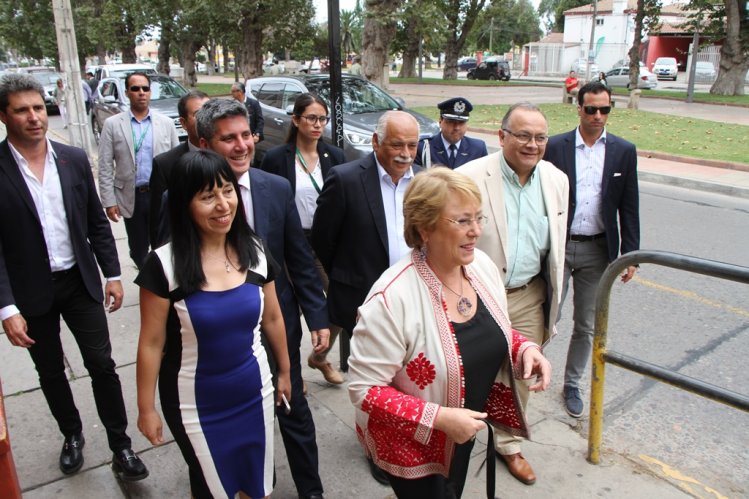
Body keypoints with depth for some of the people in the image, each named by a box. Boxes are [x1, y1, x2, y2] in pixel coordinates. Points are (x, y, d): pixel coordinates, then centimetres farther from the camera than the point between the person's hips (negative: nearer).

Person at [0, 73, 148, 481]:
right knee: (50, 372, 16)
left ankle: (121, 445, 19)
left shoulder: (74, 159, -3)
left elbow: (97, 223, 5)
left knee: (102, 364, 5)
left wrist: (112, 274, 3)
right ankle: (72, 435, 39)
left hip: (80, 281, 2)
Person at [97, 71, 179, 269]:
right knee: (138, 249, 13)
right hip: (131, 198, 0)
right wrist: (109, 201, -6)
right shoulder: (112, 124, 0)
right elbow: (105, 167, -2)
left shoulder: (166, 123, 3)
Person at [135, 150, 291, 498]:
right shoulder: (163, 264, -18)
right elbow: (151, 343, -11)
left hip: (254, 391, 3)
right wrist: (146, 408, -5)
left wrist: (284, 372, 13)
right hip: (195, 402, -3)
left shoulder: (255, 252, -7)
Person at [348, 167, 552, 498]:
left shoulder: (481, 264, -8)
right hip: (411, 447, -7)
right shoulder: (392, 298, -31)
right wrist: (439, 418, -30)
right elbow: (364, 388, -26)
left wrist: (525, 349, -12)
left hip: (463, 434, 7)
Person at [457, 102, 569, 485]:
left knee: (519, 377, 20)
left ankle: (508, 444, 44)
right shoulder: (470, 177, -17)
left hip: (529, 299, 5)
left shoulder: (557, 180, 0)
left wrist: (553, 301, 11)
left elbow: (556, 248, 9)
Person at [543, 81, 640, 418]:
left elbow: (628, 207, 5)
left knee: (586, 326, 13)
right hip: (557, 246, -2)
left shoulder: (624, 152, 3)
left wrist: (630, 254, 1)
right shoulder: (555, 146, -3)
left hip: (597, 249, 2)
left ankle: (571, 385, 31)